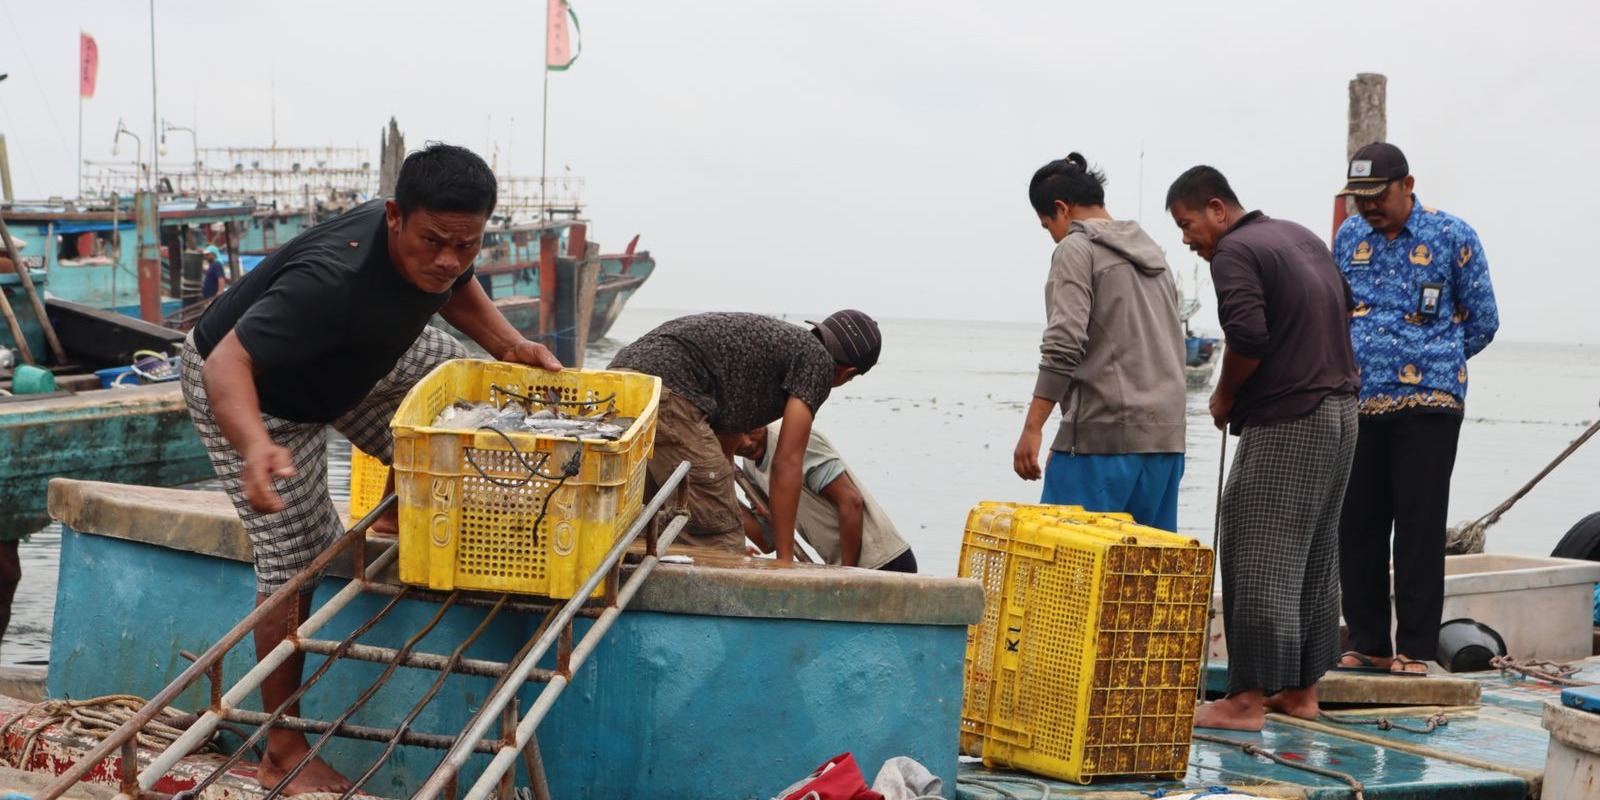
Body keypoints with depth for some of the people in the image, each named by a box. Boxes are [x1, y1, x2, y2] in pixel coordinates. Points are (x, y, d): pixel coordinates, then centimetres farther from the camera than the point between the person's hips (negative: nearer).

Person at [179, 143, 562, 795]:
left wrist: (509, 344, -12)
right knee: (296, 564, -9)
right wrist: (255, 444, -68)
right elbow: (226, 361, -49)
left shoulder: (439, 247, -19)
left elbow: (455, 289, 6)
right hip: (248, 389, -7)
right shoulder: (332, 281, -44)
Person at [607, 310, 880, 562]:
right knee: (718, 542, -1)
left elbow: (722, 450, 38)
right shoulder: (819, 361, 6)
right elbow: (787, 463, 0)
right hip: (666, 392, -10)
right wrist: (785, 558, 5)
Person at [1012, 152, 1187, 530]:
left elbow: (1063, 346, -16)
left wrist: (1031, 429, -16)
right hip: (1166, 438, 8)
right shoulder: (1152, 251, 21)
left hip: (1102, 434, -8)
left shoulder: (1076, 249, -3)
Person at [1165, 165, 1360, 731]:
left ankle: (1248, 700, -7)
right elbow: (1343, 310, 23)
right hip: (1340, 412, 10)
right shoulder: (1302, 237, 18)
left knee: (1258, 560, -7)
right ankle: (1303, 690, 19)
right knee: (1315, 557, 13)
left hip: (1285, 425, -9)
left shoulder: (1234, 253, -11)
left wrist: (1224, 397, -7)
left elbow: (1247, 337, -22)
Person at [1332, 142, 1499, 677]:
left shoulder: (1453, 238, -2)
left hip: (1427, 405, -4)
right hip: (1358, 406, 4)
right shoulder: (1349, 238, 10)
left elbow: (1482, 322, 5)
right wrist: (1347, 370, 12)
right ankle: (1367, 643, 17)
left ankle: (1415, 650, 3)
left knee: (1419, 529, -3)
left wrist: (1425, 364, 9)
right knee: (1356, 527, 6)